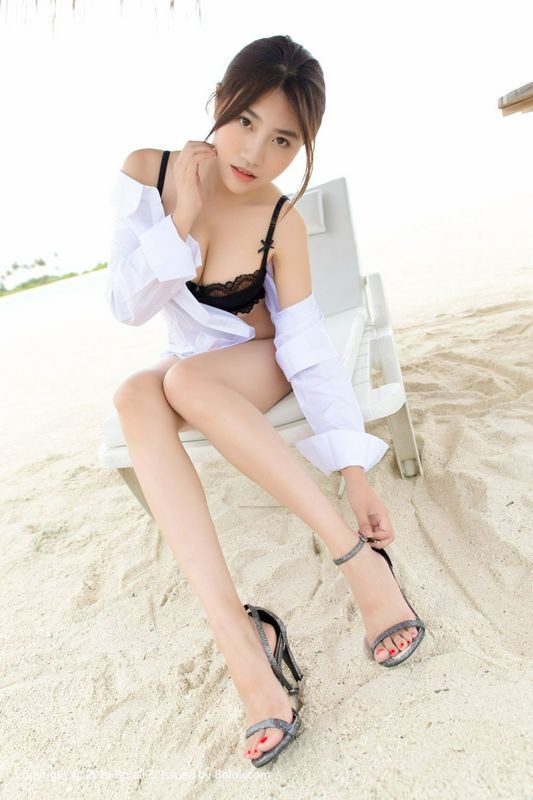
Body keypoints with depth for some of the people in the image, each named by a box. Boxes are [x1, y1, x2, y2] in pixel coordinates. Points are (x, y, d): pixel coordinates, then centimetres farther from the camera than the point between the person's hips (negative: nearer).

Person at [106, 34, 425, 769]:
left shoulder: (282, 225, -18)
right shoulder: (147, 172, -12)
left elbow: (310, 346, -21)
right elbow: (126, 307, -13)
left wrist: (355, 471, -27)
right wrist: (182, 219, -25)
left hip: (260, 364, -2)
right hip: (189, 371, 3)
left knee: (185, 378, -35)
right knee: (136, 397, -31)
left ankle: (358, 555, -30)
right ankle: (237, 632, -39)